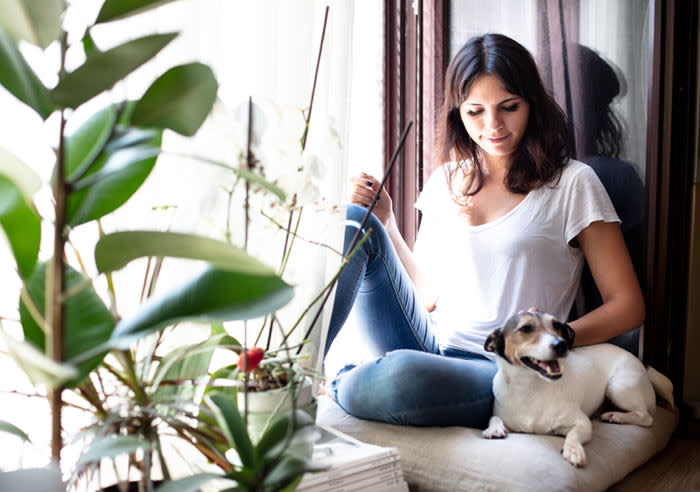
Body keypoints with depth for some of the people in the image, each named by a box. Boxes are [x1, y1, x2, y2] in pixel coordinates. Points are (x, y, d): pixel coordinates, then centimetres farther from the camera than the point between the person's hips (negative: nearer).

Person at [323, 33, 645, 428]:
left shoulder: (571, 184, -1)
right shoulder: (446, 181, 13)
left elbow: (628, 306, -2)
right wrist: (385, 223, 5)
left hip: (504, 370, -4)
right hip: (430, 345, 5)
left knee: (403, 375, -39)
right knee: (354, 221, -12)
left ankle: (335, 384, -8)